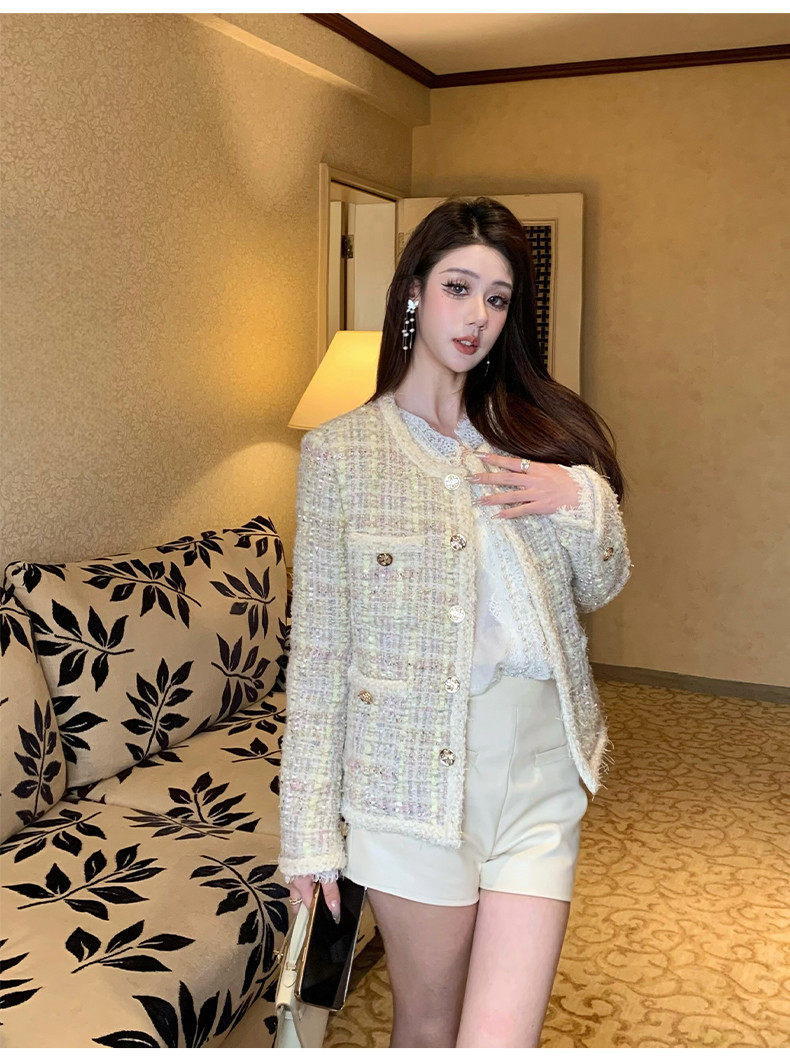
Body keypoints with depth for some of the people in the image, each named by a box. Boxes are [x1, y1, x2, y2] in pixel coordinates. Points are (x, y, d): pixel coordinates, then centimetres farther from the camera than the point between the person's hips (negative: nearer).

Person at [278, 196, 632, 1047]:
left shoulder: (540, 430, 6)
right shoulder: (340, 451, -4)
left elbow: (599, 590, 13)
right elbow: (317, 654, -4)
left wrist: (583, 503, -9)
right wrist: (309, 831, -5)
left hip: (539, 765, 3)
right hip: (416, 777, -2)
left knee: (502, 1039, 2)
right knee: (428, 1024, 15)